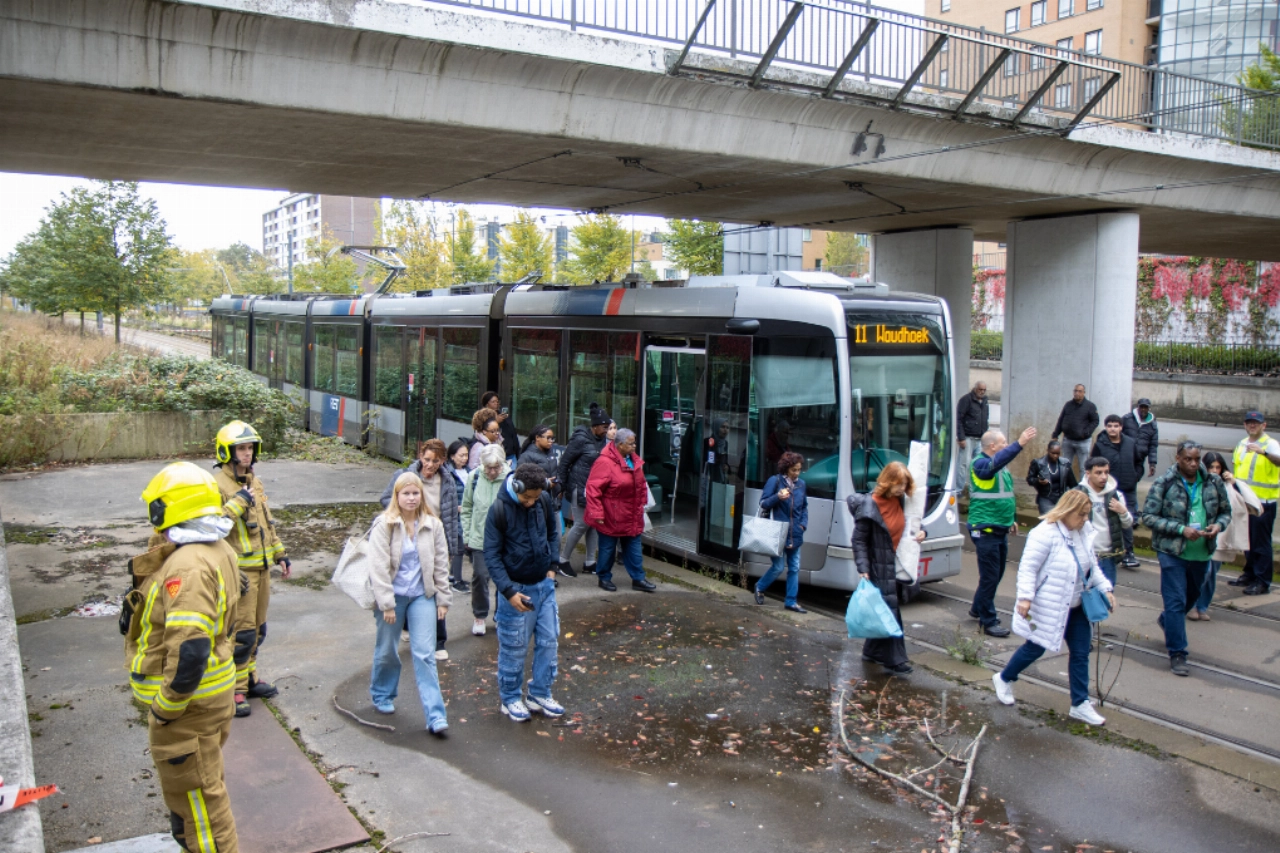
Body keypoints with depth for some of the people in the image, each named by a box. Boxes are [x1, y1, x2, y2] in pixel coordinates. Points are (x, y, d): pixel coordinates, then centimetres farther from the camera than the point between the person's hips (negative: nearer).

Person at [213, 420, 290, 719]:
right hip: (239, 568, -8)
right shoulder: (218, 485, -13)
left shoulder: (254, 481, 13)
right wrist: (238, 502, -26)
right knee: (241, 632, -5)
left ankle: (249, 676, 30)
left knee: (257, 628, 16)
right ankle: (233, 688, 6)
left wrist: (280, 554, 20)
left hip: (262, 566, 8)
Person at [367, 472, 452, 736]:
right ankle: (382, 696, 40)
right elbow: (378, 567, -12)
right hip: (392, 596, -1)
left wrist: (443, 599, 4)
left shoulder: (432, 525, 0)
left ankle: (435, 715, -4)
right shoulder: (384, 525, -9)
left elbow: (441, 564, 6)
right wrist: (386, 603, -15)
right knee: (386, 651, 14)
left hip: (422, 596, 1)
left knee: (425, 654, -4)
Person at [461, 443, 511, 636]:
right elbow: (466, 508, 6)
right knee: (480, 576, 3)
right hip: (479, 539, 1)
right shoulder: (474, 477, -4)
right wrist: (467, 535, 4)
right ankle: (479, 616, 22)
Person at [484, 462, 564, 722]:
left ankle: (540, 694, 25)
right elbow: (491, 556, -15)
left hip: (544, 584, 5)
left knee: (549, 641, 10)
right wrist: (509, 591, -21)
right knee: (514, 647, 5)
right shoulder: (500, 510, -18)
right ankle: (510, 698, 23)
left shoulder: (544, 500, -5)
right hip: (516, 588, -5)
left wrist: (551, 565, 6)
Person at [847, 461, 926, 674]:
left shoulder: (900, 501, 4)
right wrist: (863, 568, -22)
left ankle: (872, 651, 28)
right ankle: (894, 660, 2)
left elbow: (905, 527, 20)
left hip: (896, 566, 7)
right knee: (889, 611, -5)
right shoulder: (869, 506, -17)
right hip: (879, 567, -7)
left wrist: (919, 532, -2)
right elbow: (859, 540, -15)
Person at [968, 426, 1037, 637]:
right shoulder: (980, 464, -15)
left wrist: (1012, 518, 22)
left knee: (997, 573, 17)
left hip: (1000, 529, 9)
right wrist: (1019, 444, -45)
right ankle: (988, 621, 3)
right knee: (990, 576, -5)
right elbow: (996, 462, -38)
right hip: (985, 530, -9)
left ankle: (979, 609, 34)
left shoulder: (1001, 467, 14)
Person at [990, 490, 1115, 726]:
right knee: (1035, 648, 6)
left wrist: (1105, 589, 7)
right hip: (1048, 607, -7)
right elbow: (1027, 567, -22)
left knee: (1080, 653, 7)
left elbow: (1092, 567, 17)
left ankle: (1080, 704, 18)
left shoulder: (1085, 532, 4)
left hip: (1077, 607, 7)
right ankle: (1004, 679, 30)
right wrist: (1025, 596, -30)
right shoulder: (1045, 533, -21)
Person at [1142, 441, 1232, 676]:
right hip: (1172, 552, -5)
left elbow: (1225, 511, 13)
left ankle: (1167, 620, 53)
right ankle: (1177, 653, 2)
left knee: (1192, 595, 24)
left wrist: (1218, 525, -11)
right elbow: (1148, 517, -13)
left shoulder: (1214, 483, 1)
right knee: (1176, 601, -5)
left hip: (1202, 553, 5)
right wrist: (1181, 529, -22)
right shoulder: (1163, 484, -11)